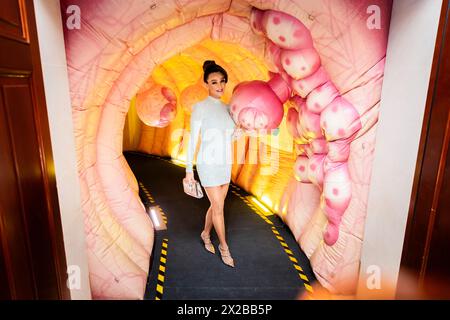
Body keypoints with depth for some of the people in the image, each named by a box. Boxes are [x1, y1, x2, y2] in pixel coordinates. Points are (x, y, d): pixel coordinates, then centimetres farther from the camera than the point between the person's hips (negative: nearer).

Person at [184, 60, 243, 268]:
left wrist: (236, 134, -6)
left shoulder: (227, 108, 9)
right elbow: (193, 139, -10)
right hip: (208, 165, -6)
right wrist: (189, 169, -9)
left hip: (225, 165, 6)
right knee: (219, 208, 1)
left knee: (216, 205, 16)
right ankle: (224, 246, 21)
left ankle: (205, 234, 41)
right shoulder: (199, 107, -11)